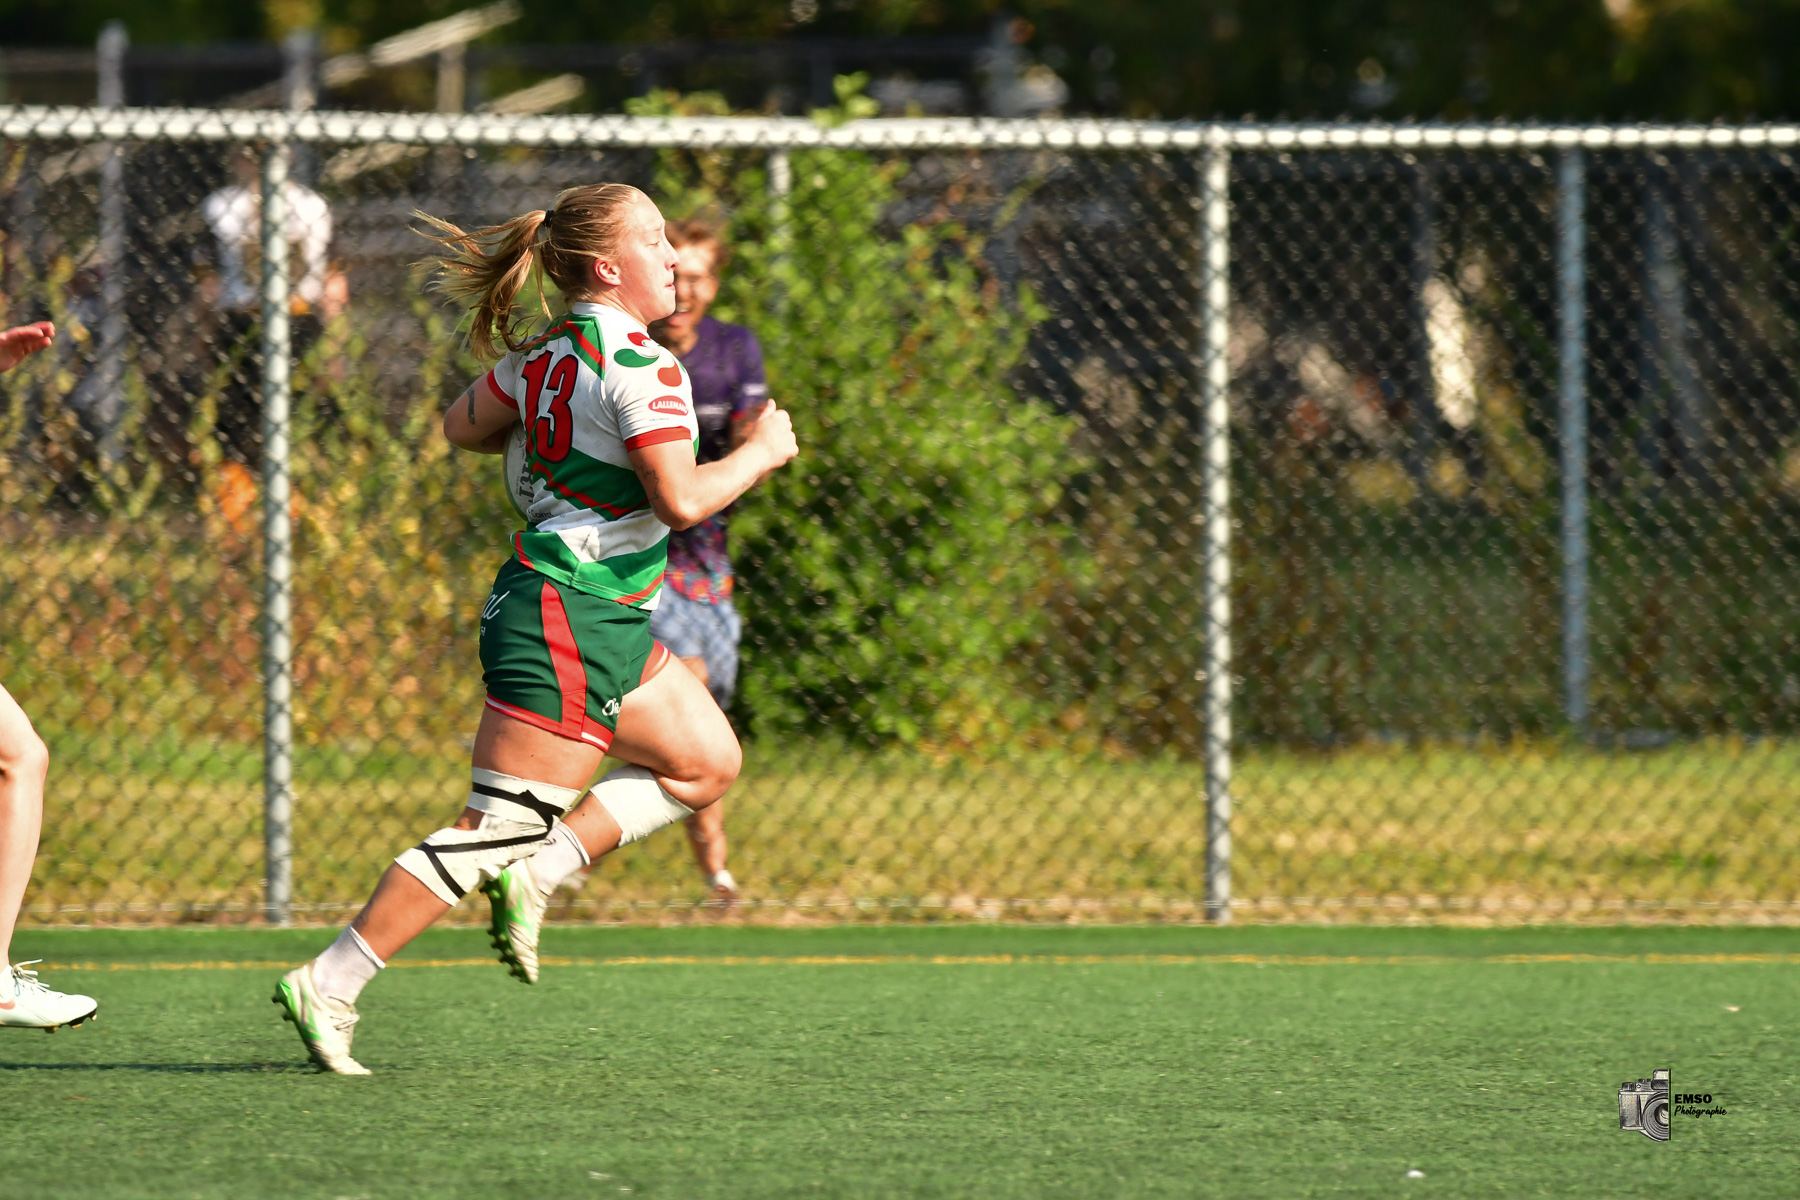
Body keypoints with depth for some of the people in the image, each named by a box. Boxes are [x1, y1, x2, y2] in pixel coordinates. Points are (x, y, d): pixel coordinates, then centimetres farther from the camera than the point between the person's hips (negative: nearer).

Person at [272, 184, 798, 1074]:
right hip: (570, 623, -10)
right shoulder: (639, 366, -17)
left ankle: (533, 876, 10)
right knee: (497, 827, -9)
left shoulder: (546, 355, 10)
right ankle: (330, 984, -7)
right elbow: (680, 499, -23)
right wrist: (759, 453, -8)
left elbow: (463, 426, 22)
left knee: (707, 761, 17)